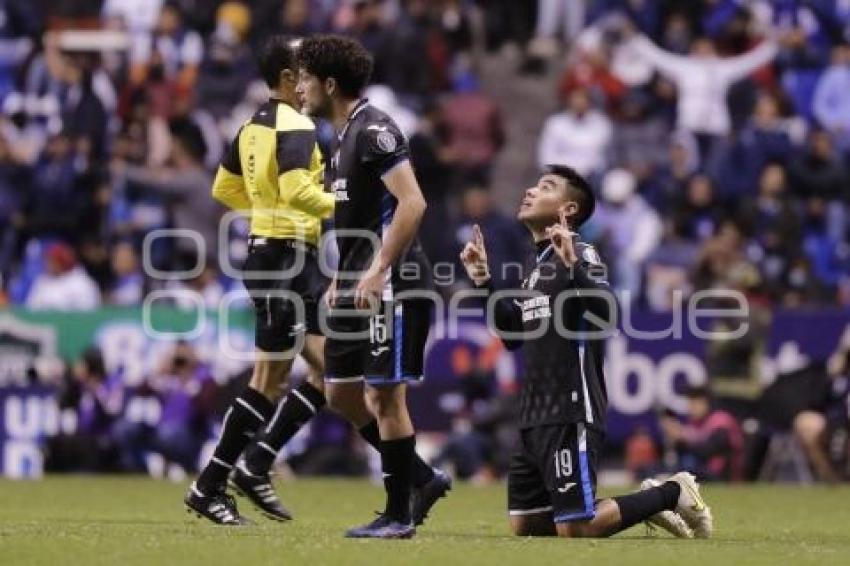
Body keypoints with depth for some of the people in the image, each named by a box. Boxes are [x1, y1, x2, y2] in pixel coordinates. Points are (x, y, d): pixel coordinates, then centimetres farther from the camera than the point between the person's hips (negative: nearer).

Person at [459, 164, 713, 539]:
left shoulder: (579, 256, -9)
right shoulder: (539, 263, 17)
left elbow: (606, 315, -25)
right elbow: (514, 335, 25)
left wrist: (573, 266, -35)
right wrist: (484, 283, 17)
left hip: (571, 416, -9)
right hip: (535, 416, 9)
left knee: (575, 530, -14)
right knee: (525, 526, 9)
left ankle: (672, 493, 7)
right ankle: (645, 502, 19)